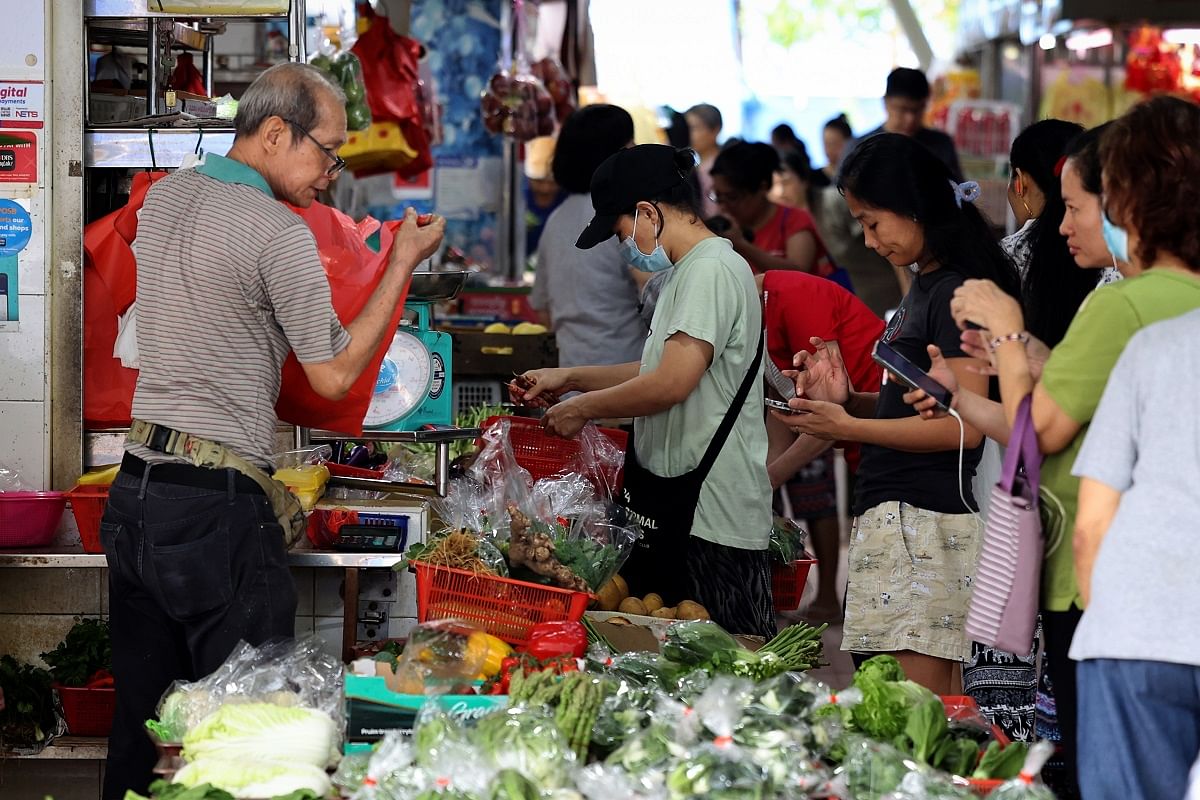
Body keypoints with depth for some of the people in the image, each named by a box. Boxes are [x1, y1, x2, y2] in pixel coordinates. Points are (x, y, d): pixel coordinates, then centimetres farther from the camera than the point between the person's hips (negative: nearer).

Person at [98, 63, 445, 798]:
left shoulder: (165, 197, 11)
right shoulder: (278, 233, -13)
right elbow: (334, 377, -7)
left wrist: (307, 191, 29)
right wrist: (404, 265, 0)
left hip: (135, 490, 8)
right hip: (216, 506, -8)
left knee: (140, 723, 11)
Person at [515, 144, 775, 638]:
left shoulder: (712, 271, -14)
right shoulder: (689, 273, 19)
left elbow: (672, 384, -22)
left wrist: (583, 408, -8)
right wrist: (570, 378, 23)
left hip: (712, 518, -11)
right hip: (675, 506, 11)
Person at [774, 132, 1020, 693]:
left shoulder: (958, 293, -11)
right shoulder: (922, 287, 18)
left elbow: (963, 427, -17)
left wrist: (848, 428, -14)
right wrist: (847, 399, 7)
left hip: (922, 521, -10)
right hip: (889, 516, 10)